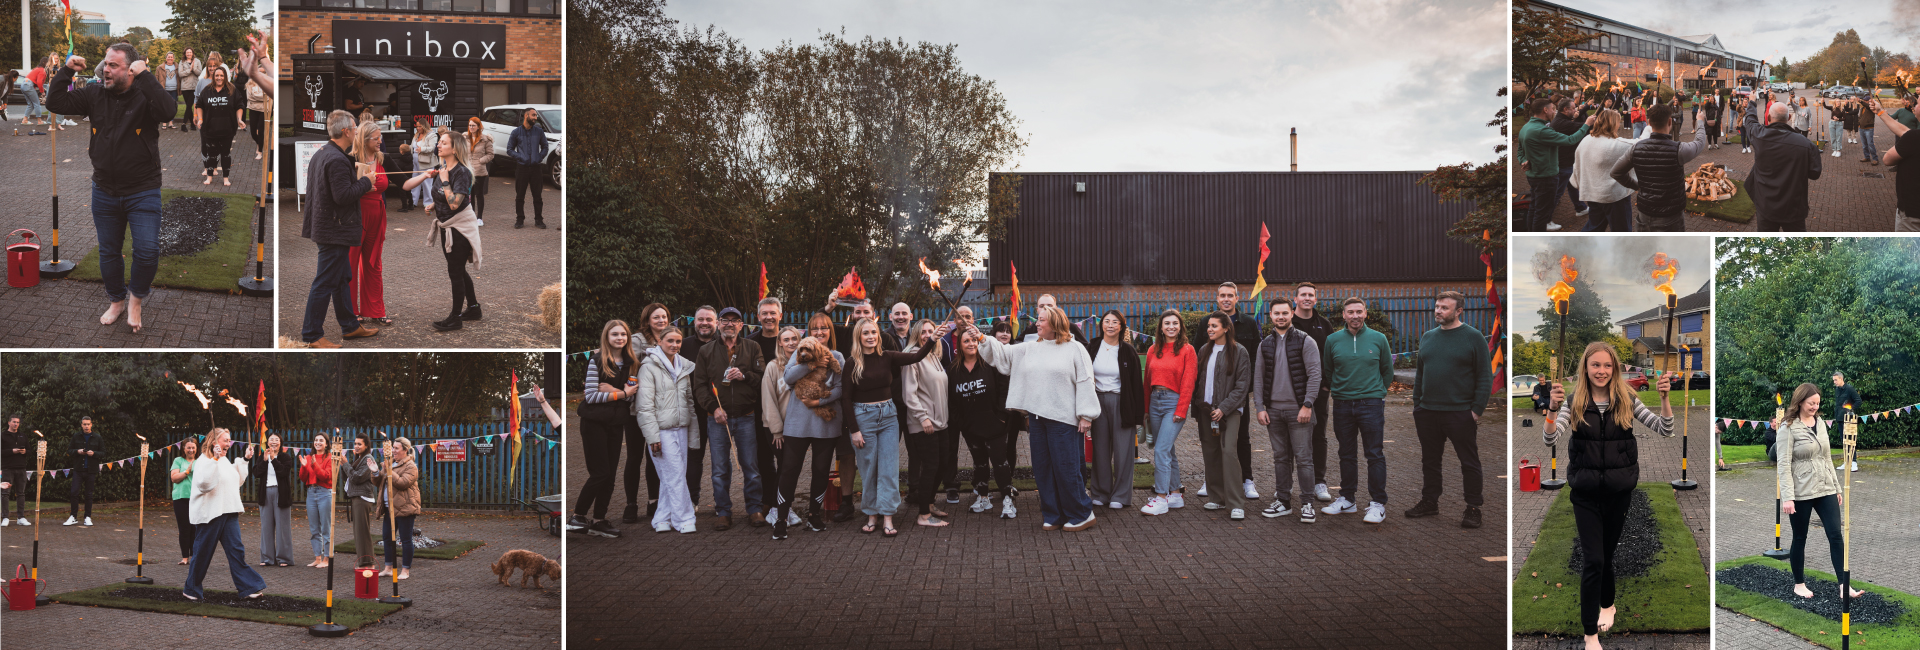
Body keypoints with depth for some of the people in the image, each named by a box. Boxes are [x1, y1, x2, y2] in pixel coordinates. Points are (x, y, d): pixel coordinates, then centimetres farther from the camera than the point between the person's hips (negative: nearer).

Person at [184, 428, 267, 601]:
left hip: (228, 512, 7)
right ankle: (192, 589, 18)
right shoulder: (203, 461, -11)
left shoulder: (225, 460, 16)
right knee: (202, 553, 3)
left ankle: (248, 586, -1)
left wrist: (245, 461, 20)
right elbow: (204, 483, -27)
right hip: (209, 514, -7)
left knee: (236, 549, 1)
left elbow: (238, 481, 26)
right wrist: (215, 459, -29)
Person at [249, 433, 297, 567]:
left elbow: (283, 472, -15)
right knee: (266, 525, 5)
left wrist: (273, 459, -18)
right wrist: (264, 460, -14)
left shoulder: (286, 457, 1)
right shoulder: (262, 456, 11)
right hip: (266, 493, 4)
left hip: (281, 493, -4)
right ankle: (267, 557, 11)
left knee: (282, 525, -3)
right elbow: (256, 473, -2)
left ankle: (284, 558, 1)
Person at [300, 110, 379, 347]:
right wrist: (365, 182, -12)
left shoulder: (319, 154, 11)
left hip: (323, 227, 11)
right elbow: (343, 196, -26)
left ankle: (350, 326, 30)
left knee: (343, 278, 19)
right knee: (325, 283, -3)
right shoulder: (337, 160, -22)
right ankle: (312, 334, 3)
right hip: (335, 231, -11)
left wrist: (360, 184, 15)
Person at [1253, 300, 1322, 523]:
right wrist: (1259, 407, 3)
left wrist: (1307, 405, -14)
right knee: (1281, 458, 10)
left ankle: (1307, 504, 2)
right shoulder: (1265, 345, 11)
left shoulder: (1305, 341, -3)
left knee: (1303, 458, -4)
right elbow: (1258, 378, 12)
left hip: (1298, 410, -4)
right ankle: (1283, 502, 17)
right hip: (1273, 410, 4)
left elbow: (1314, 375, -7)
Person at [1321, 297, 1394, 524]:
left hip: (1371, 403, -2)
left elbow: (1387, 370, 11)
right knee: (1347, 454, 11)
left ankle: (1377, 503, 2)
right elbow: (1327, 370, 16)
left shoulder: (1378, 339, 0)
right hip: (1342, 405, 2)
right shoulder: (1333, 340, 3)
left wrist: (1377, 391, 9)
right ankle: (1346, 499, 21)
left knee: (1375, 454, -3)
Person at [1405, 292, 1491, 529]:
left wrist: (1477, 409, -12)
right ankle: (1429, 502, 25)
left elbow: (1485, 376, -6)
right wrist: (1417, 403, 10)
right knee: (1430, 460, 13)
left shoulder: (1473, 337, -4)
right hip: (1427, 412, 5)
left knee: (1469, 462, 2)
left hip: (1460, 413, -5)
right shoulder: (1428, 337, 12)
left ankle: (1473, 508, 8)